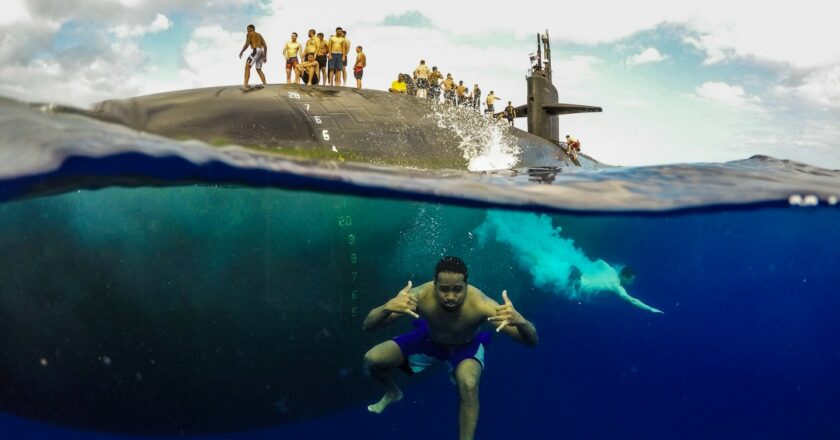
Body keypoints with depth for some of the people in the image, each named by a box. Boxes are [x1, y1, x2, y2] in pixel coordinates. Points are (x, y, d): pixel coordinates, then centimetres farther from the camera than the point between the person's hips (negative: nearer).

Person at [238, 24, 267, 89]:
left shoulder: (249, 34, 7)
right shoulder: (259, 35, 29)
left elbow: (247, 44, -6)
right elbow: (265, 46, 22)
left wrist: (241, 52, 5)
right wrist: (265, 56, 22)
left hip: (255, 51, -8)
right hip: (261, 52, 8)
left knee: (247, 66, -11)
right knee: (259, 70, 18)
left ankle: (246, 84, -26)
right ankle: (265, 85, 8)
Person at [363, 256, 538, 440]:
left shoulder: (480, 304, -40)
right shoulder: (421, 295, -36)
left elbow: (532, 341, -39)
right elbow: (367, 326, -36)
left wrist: (520, 321, -63)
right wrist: (387, 307, -59)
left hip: (466, 346, -2)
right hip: (429, 339, 2)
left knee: (468, 384, -33)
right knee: (372, 359, -7)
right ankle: (392, 392, 28)